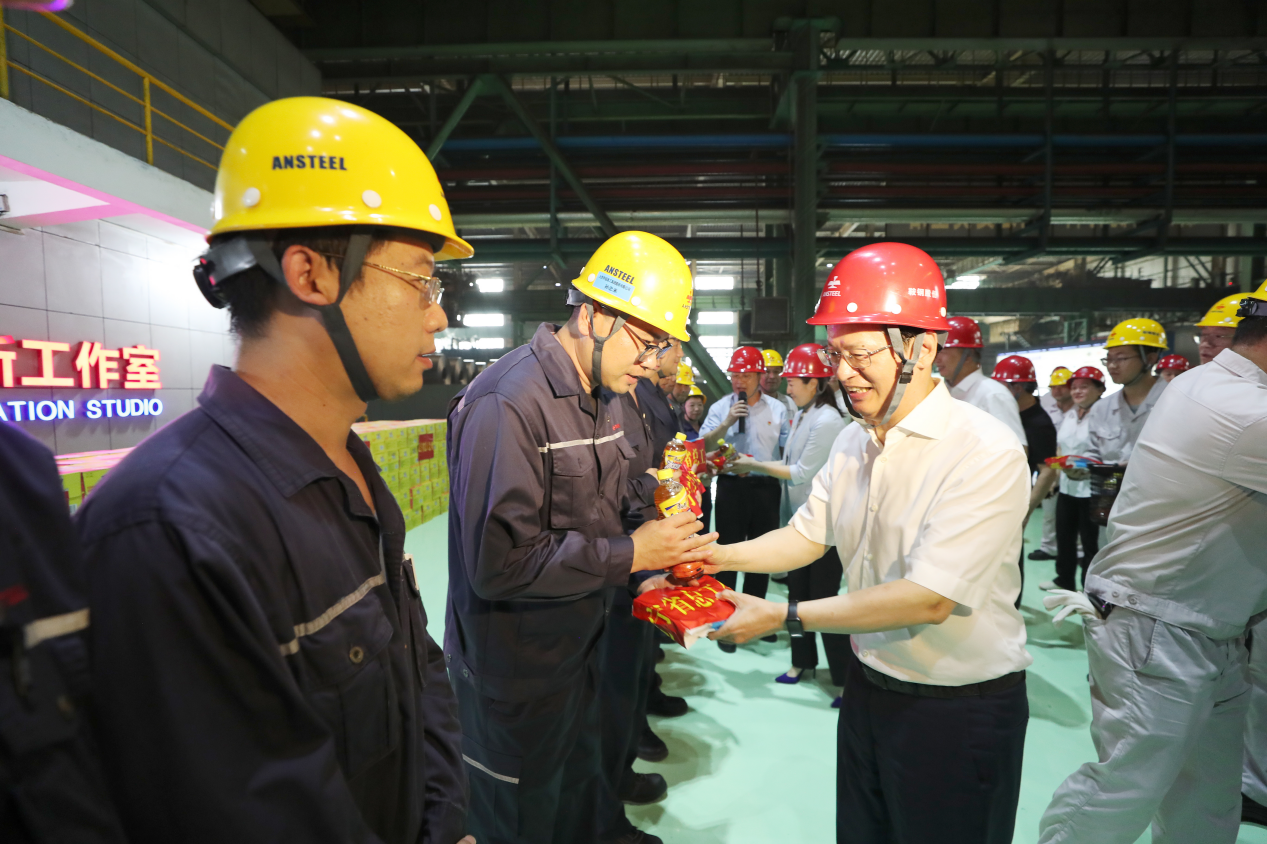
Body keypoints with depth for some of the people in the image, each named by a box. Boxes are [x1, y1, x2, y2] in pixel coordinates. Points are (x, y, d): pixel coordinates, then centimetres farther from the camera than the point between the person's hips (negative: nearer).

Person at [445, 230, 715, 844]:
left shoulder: (605, 396, 4)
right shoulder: (506, 403, -27)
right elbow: (498, 563, -30)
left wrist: (663, 552, -3)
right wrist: (630, 555, -24)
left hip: (581, 650, 8)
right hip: (514, 673, -8)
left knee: (580, 789, 26)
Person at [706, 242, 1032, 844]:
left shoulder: (985, 452, -24)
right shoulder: (853, 443, 0)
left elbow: (930, 598, -29)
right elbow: (807, 535, 7)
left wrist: (782, 617, -28)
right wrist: (720, 556, -9)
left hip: (961, 709, -6)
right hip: (869, 685, 7)